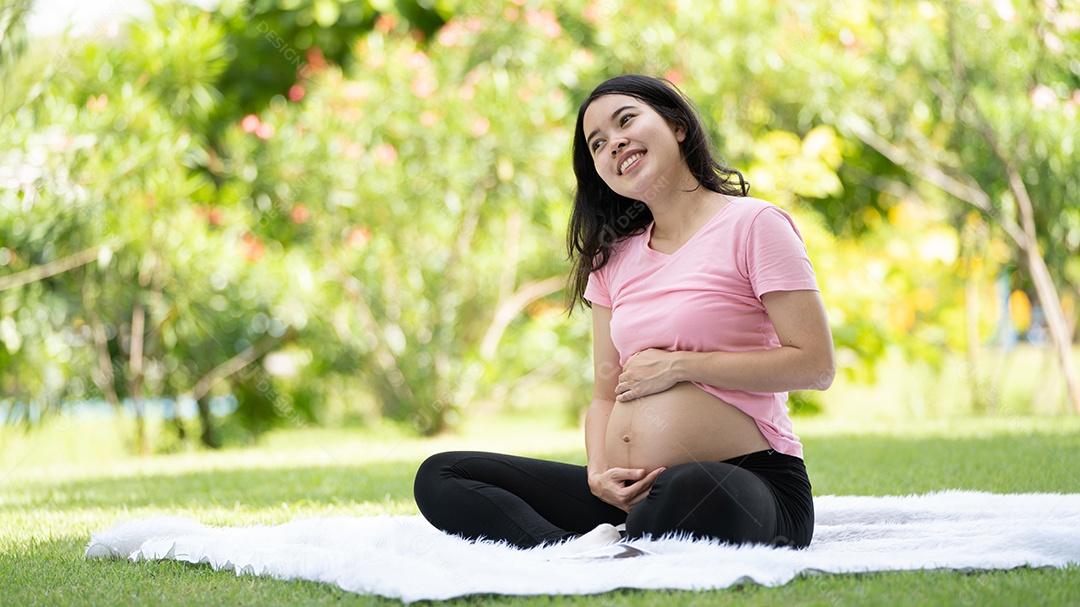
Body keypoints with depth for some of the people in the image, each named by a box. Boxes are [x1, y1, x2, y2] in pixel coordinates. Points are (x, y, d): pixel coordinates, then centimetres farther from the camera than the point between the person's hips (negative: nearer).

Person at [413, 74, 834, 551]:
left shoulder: (752, 225, 0)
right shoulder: (614, 258, 19)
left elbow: (816, 365, -8)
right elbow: (605, 396, 17)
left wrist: (680, 365, -8)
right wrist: (599, 473, -5)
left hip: (748, 481, -7)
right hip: (628, 493, 7)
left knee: (692, 492, -45)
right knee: (439, 478, -7)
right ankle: (582, 549, -28)